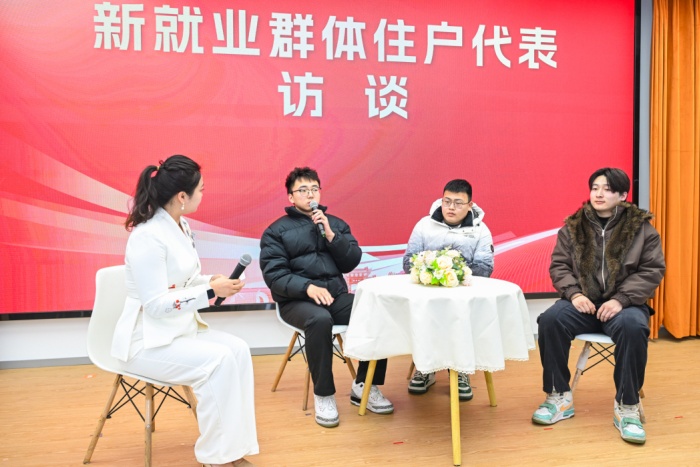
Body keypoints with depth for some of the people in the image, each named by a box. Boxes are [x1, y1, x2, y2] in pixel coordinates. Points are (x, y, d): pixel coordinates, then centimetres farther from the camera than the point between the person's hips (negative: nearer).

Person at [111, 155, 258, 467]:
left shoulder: (180, 226, 6)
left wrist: (214, 281, -3)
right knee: (217, 360, -26)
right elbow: (156, 304, -25)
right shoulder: (147, 237, -23)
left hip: (181, 329, 9)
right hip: (147, 341, -8)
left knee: (238, 349, -11)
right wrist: (211, 292, -25)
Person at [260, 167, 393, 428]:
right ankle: (323, 394, -20)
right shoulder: (276, 231, 4)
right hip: (297, 300, -4)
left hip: (336, 295, 4)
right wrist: (308, 287, -23)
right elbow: (274, 276, -7)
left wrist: (330, 234, -7)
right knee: (320, 319, -37)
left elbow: (351, 263, 5)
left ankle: (364, 385, -5)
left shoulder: (336, 223, 16)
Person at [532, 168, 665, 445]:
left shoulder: (641, 227, 2)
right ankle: (559, 397, -11)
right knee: (550, 320, -27)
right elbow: (558, 265, 7)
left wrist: (620, 299, -17)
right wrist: (574, 293, -13)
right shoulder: (573, 227, 7)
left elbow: (652, 271, -2)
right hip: (583, 302, 2)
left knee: (632, 327, -36)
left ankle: (627, 406, -17)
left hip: (624, 304, -2)